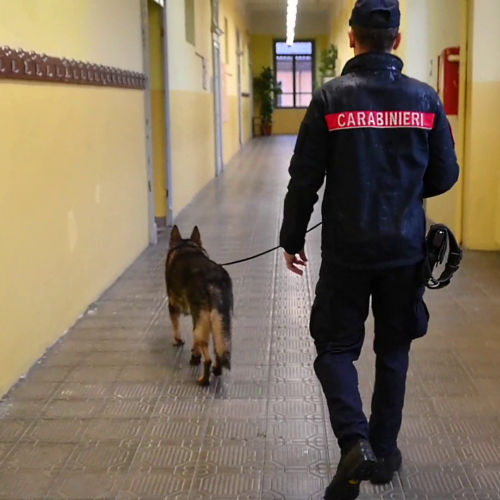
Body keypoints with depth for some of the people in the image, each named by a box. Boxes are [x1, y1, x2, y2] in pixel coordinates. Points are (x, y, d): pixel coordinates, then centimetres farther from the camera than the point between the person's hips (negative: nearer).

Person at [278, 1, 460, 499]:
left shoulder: (330, 97, -8)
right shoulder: (425, 98, -1)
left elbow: (304, 179, -7)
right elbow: (445, 176, 4)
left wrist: (291, 239, 6)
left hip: (347, 251, -2)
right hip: (405, 250, 3)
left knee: (335, 347, 10)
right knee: (393, 351, 17)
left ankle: (355, 442, -10)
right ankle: (383, 452, 26)